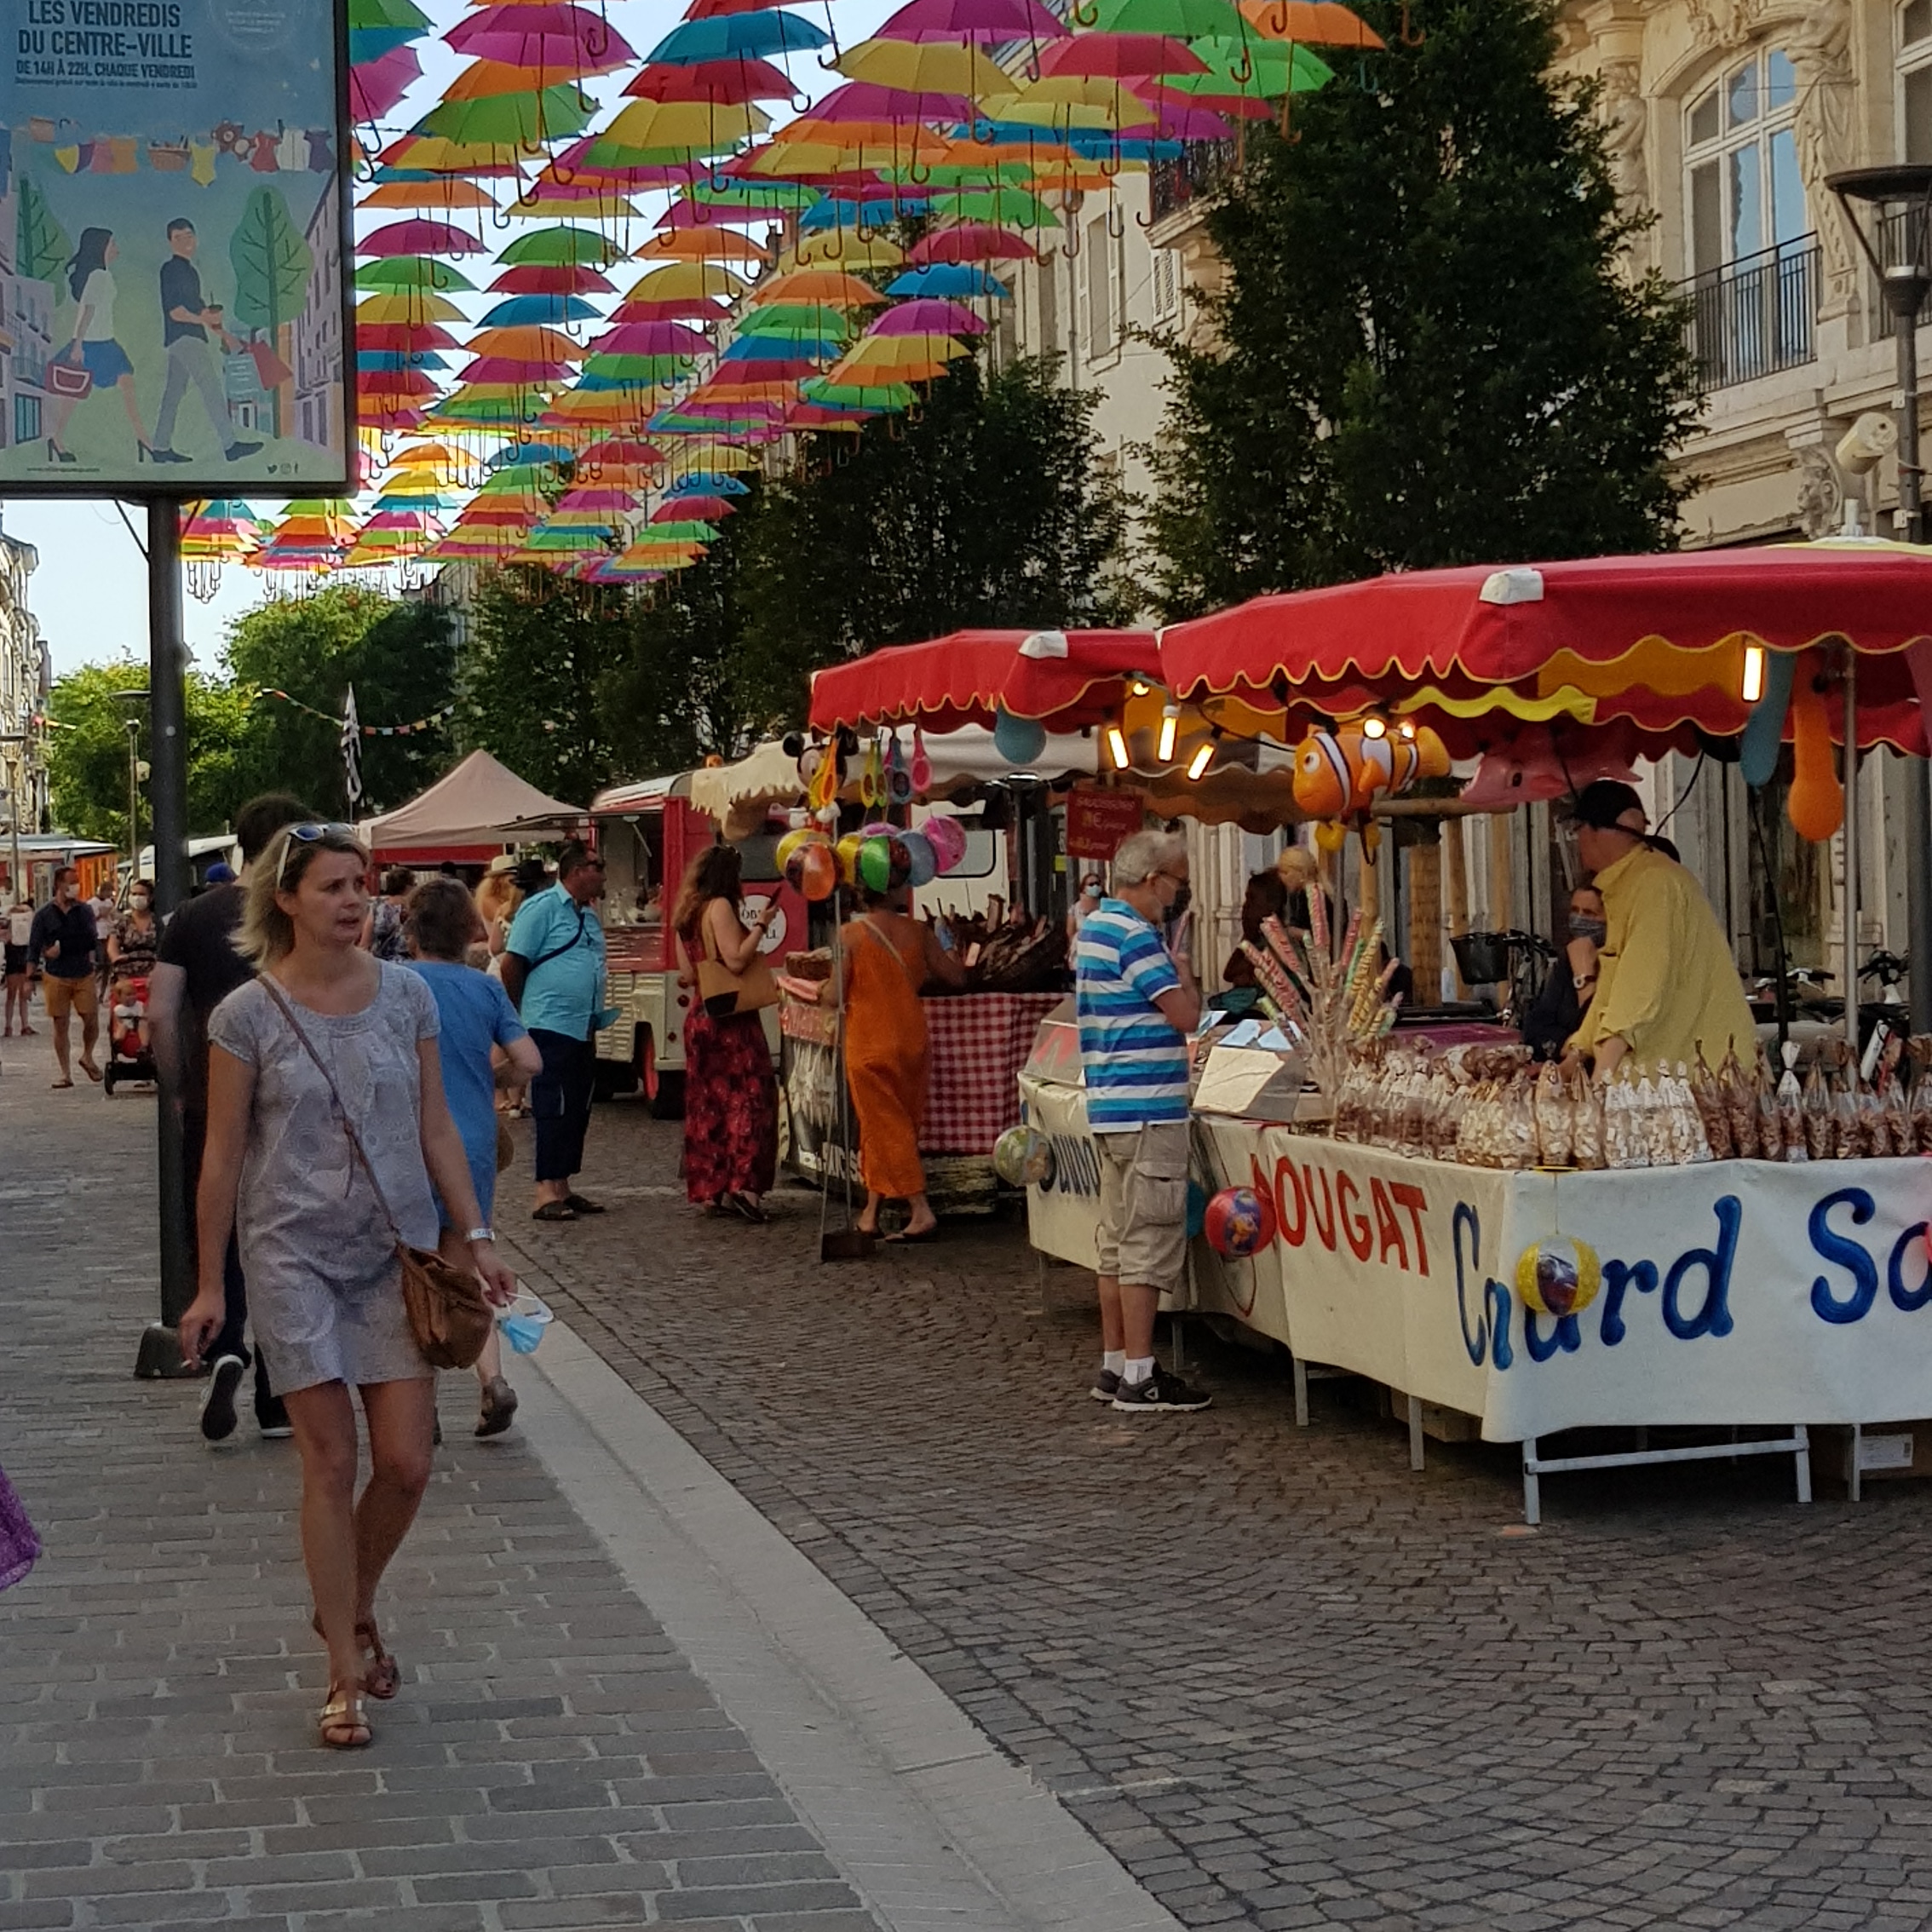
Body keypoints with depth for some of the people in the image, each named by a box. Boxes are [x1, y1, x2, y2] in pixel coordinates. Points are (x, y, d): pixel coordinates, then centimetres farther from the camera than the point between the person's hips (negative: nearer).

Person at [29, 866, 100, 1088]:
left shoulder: (85, 910, 6)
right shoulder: (44, 914, 1)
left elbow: (92, 942, 9)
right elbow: (34, 947, 2)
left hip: (84, 976, 1)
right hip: (55, 976, -1)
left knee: (92, 1021, -4)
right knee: (60, 1025, 2)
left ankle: (87, 1057, 24)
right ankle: (66, 1073, 9)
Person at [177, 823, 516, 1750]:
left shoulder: (404, 993, 2)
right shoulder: (248, 1014, -6)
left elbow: (435, 1127, 8)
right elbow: (223, 1156, -2)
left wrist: (475, 1235, 2)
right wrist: (210, 1284, -1)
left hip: (398, 1252, 3)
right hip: (295, 1256, -3)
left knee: (406, 1463, -1)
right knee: (330, 1464, -1)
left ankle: (352, 1606, 28)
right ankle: (346, 1673, 10)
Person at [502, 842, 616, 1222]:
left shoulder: (589, 917, 17)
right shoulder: (542, 908, -9)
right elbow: (512, 964, -11)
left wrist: (597, 1015, 16)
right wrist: (523, 1013, -4)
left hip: (583, 1032, 9)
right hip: (551, 1029, -9)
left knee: (577, 1112, 10)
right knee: (553, 1110, -9)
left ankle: (563, 1188, 17)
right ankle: (546, 1194, -8)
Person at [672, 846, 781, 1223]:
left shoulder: (686, 915, 14)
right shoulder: (720, 907, -10)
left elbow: (687, 975, 15)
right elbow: (736, 959, -19)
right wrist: (760, 926, -12)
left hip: (700, 1016, 8)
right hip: (732, 1019, -8)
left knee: (707, 1103, 9)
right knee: (749, 1095, -8)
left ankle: (709, 1189, 9)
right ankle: (743, 1183, -17)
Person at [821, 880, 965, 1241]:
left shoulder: (850, 934, -11)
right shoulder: (918, 931, -1)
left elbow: (835, 995, -12)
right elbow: (956, 977, 6)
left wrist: (823, 991, 11)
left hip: (870, 1045, -4)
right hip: (912, 1040, 4)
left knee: (884, 1128, 1)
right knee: (900, 1126, 15)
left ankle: (921, 1211, -9)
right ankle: (871, 1211, 21)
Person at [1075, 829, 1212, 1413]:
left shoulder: (1094, 928, 15)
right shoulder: (1134, 936, -16)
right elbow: (1185, 1015, -16)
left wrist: (1172, 971, 15)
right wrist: (1182, 968, -1)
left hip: (1110, 1107, 10)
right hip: (1147, 1111, -10)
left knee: (1118, 1242, 14)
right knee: (1148, 1244, -7)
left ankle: (1113, 1366, 19)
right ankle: (1138, 1377, -5)